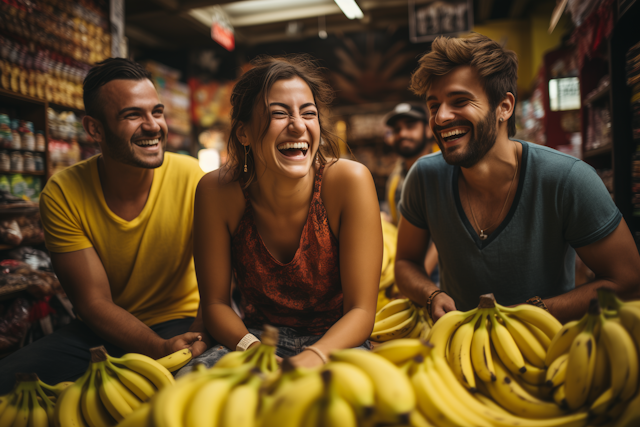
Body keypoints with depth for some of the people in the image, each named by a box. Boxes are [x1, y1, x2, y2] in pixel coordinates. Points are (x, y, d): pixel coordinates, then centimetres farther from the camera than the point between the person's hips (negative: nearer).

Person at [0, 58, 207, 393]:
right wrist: (160, 349, -27)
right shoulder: (62, 194, -10)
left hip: (179, 324, -1)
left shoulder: (191, 178, -15)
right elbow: (94, 302, -12)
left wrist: (202, 337, -34)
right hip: (99, 331, 2)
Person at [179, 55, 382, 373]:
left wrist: (314, 356, -35)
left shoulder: (349, 181, -20)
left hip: (335, 340, -1)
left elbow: (361, 310, -17)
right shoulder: (216, 191, -14)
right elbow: (215, 302, -6)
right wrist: (254, 350, -25)